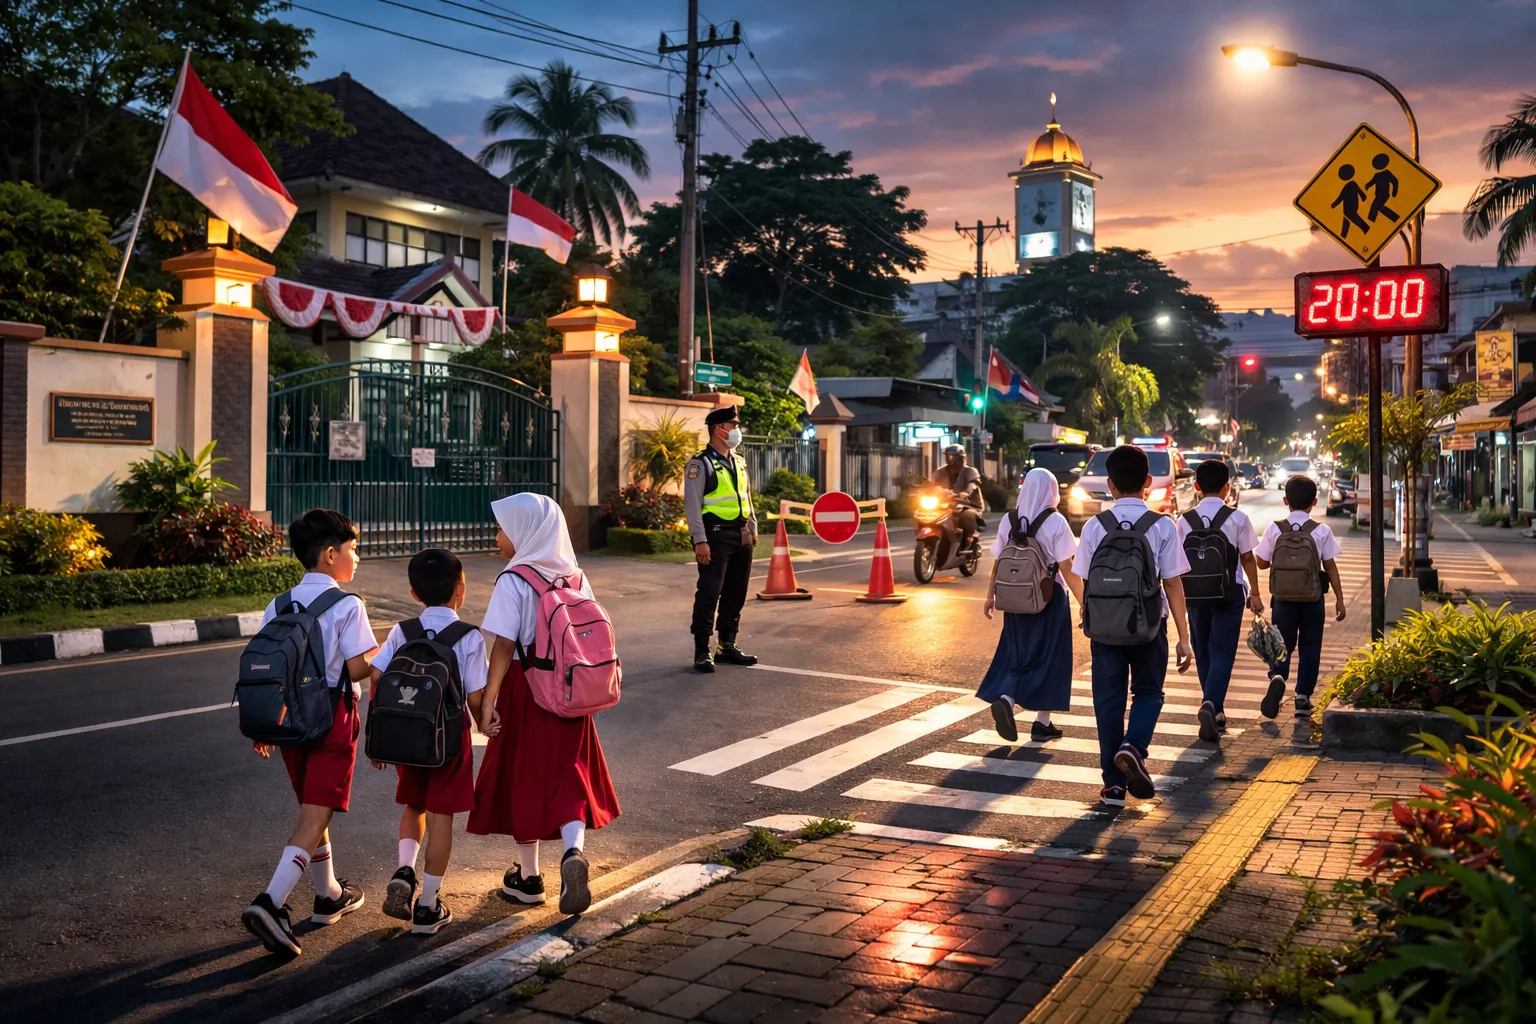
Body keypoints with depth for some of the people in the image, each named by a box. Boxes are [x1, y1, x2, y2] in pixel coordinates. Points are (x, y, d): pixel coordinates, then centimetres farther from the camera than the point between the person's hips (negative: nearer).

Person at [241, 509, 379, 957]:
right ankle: (270, 904, -19)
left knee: (312, 811, 19)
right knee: (315, 818, -5)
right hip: (332, 715, -7)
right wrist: (379, 657, 6)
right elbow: (357, 669, -15)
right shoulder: (347, 606, -11)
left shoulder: (278, 606, 7)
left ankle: (329, 895, 33)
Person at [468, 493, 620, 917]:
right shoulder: (576, 577, 4)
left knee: (523, 779, 11)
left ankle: (528, 878, 22)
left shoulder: (513, 581, -12)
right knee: (569, 776, 12)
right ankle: (573, 851, -13)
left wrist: (487, 701, -12)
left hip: (525, 691, -4)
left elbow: (504, 646, -16)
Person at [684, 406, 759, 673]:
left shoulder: (739, 462, 15)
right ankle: (702, 651, -3)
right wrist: (700, 541, -19)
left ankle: (727, 645, 22)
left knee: (736, 593, 12)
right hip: (717, 534, -8)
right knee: (709, 593, -7)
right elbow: (692, 504, -14)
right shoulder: (701, 463, -9)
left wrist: (753, 527, 18)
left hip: (742, 535, 8)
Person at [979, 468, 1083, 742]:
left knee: (1019, 655, 15)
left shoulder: (1009, 521, 2)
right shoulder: (1055, 522, -10)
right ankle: (1042, 724, 12)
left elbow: (997, 562, 6)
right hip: (1049, 597, -4)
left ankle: (1005, 699, -12)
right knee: (1048, 657, 8)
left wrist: (990, 595, 16)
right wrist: (1084, 602, -8)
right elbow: (1066, 568, -13)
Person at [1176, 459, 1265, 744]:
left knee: (1203, 652, 14)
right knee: (1222, 652, -2)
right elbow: (1248, 558, -2)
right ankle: (1211, 704, -23)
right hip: (1229, 591, -2)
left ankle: (1216, 712, 24)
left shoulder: (1185, 520, 0)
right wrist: (1254, 593, 8)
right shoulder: (1237, 518, -6)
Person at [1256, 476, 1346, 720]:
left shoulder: (1274, 529, -5)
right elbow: (1330, 567, -2)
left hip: (1283, 597, 0)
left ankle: (1277, 677, -20)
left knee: (1282, 643, 8)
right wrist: (1339, 599, 5)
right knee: (1309, 647, 11)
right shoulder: (1321, 531, -6)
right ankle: (1303, 696, 12)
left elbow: (1262, 562, 1)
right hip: (1312, 598, 0)